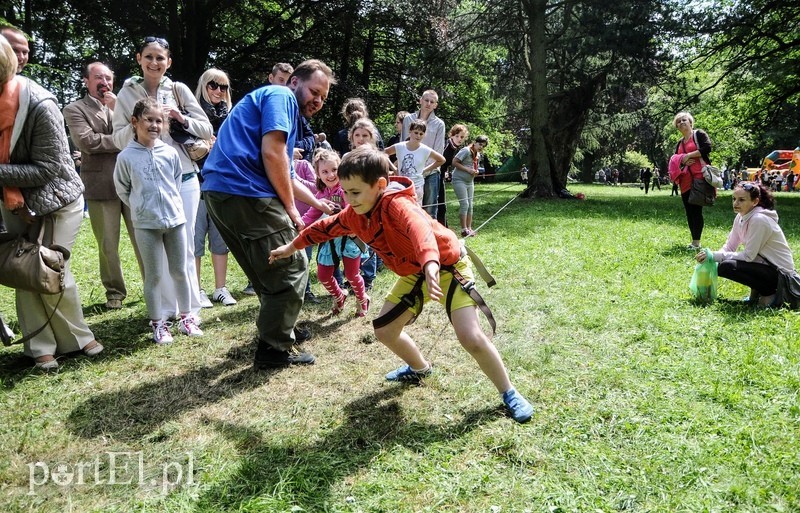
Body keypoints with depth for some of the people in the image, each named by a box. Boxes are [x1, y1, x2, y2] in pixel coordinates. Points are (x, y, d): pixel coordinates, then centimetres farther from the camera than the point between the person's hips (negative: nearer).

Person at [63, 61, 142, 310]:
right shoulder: (74, 110, 4)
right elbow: (87, 141, -13)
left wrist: (118, 109, -7)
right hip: (100, 186, -2)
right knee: (108, 246, 6)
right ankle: (115, 291, 20)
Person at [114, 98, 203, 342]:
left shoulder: (170, 152, 0)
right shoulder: (126, 157, -5)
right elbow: (122, 189, 6)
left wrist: (170, 203, 11)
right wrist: (141, 208, 7)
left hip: (175, 220, 2)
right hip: (146, 225, -2)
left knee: (180, 272, 11)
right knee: (154, 276, 6)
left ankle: (186, 318, 23)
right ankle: (158, 324, 17)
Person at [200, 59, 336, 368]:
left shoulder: (289, 112, 28)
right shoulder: (281, 96, -1)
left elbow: (285, 176, 34)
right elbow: (272, 152, -15)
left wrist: (319, 204, 38)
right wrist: (291, 208, -7)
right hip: (246, 192, -10)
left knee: (268, 268, 23)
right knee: (292, 269, -1)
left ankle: (277, 327, 39)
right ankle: (274, 348, 7)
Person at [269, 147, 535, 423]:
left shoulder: (397, 205, -32)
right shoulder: (354, 215, -6)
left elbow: (420, 228, -53)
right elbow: (326, 227, 13)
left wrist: (431, 264, -73)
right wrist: (291, 247, 23)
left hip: (447, 267, -8)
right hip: (414, 273, 8)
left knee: (471, 338, -20)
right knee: (384, 330, 7)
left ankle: (509, 393, 2)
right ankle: (421, 368, 36)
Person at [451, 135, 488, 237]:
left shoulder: (478, 155, 12)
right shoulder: (466, 151, -13)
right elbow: (454, 162, -17)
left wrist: (475, 172, 0)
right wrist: (468, 170, -20)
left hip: (470, 182, 8)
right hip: (459, 180, -8)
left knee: (470, 205, 7)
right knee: (464, 204, -11)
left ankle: (469, 228, 13)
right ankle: (464, 229, -6)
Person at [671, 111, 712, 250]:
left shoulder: (699, 134, 2)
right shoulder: (679, 143, 21)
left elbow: (707, 147, -13)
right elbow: (673, 160, 19)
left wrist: (689, 155, -11)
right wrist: (682, 160, -3)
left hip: (699, 177, -7)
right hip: (685, 181, 7)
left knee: (696, 209, -9)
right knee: (689, 211, 7)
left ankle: (696, 242, -8)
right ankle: (694, 240, 13)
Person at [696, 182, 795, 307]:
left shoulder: (759, 220, -24)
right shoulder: (741, 217, 2)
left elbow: (748, 256, -23)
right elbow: (729, 247, 4)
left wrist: (714, 255, -22)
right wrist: (710, 256, -14)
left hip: (779, 272, -9)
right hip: (764, 263, 9)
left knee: (726, 267, -26)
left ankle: (769, 294, -7)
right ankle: (756, 294, 12)